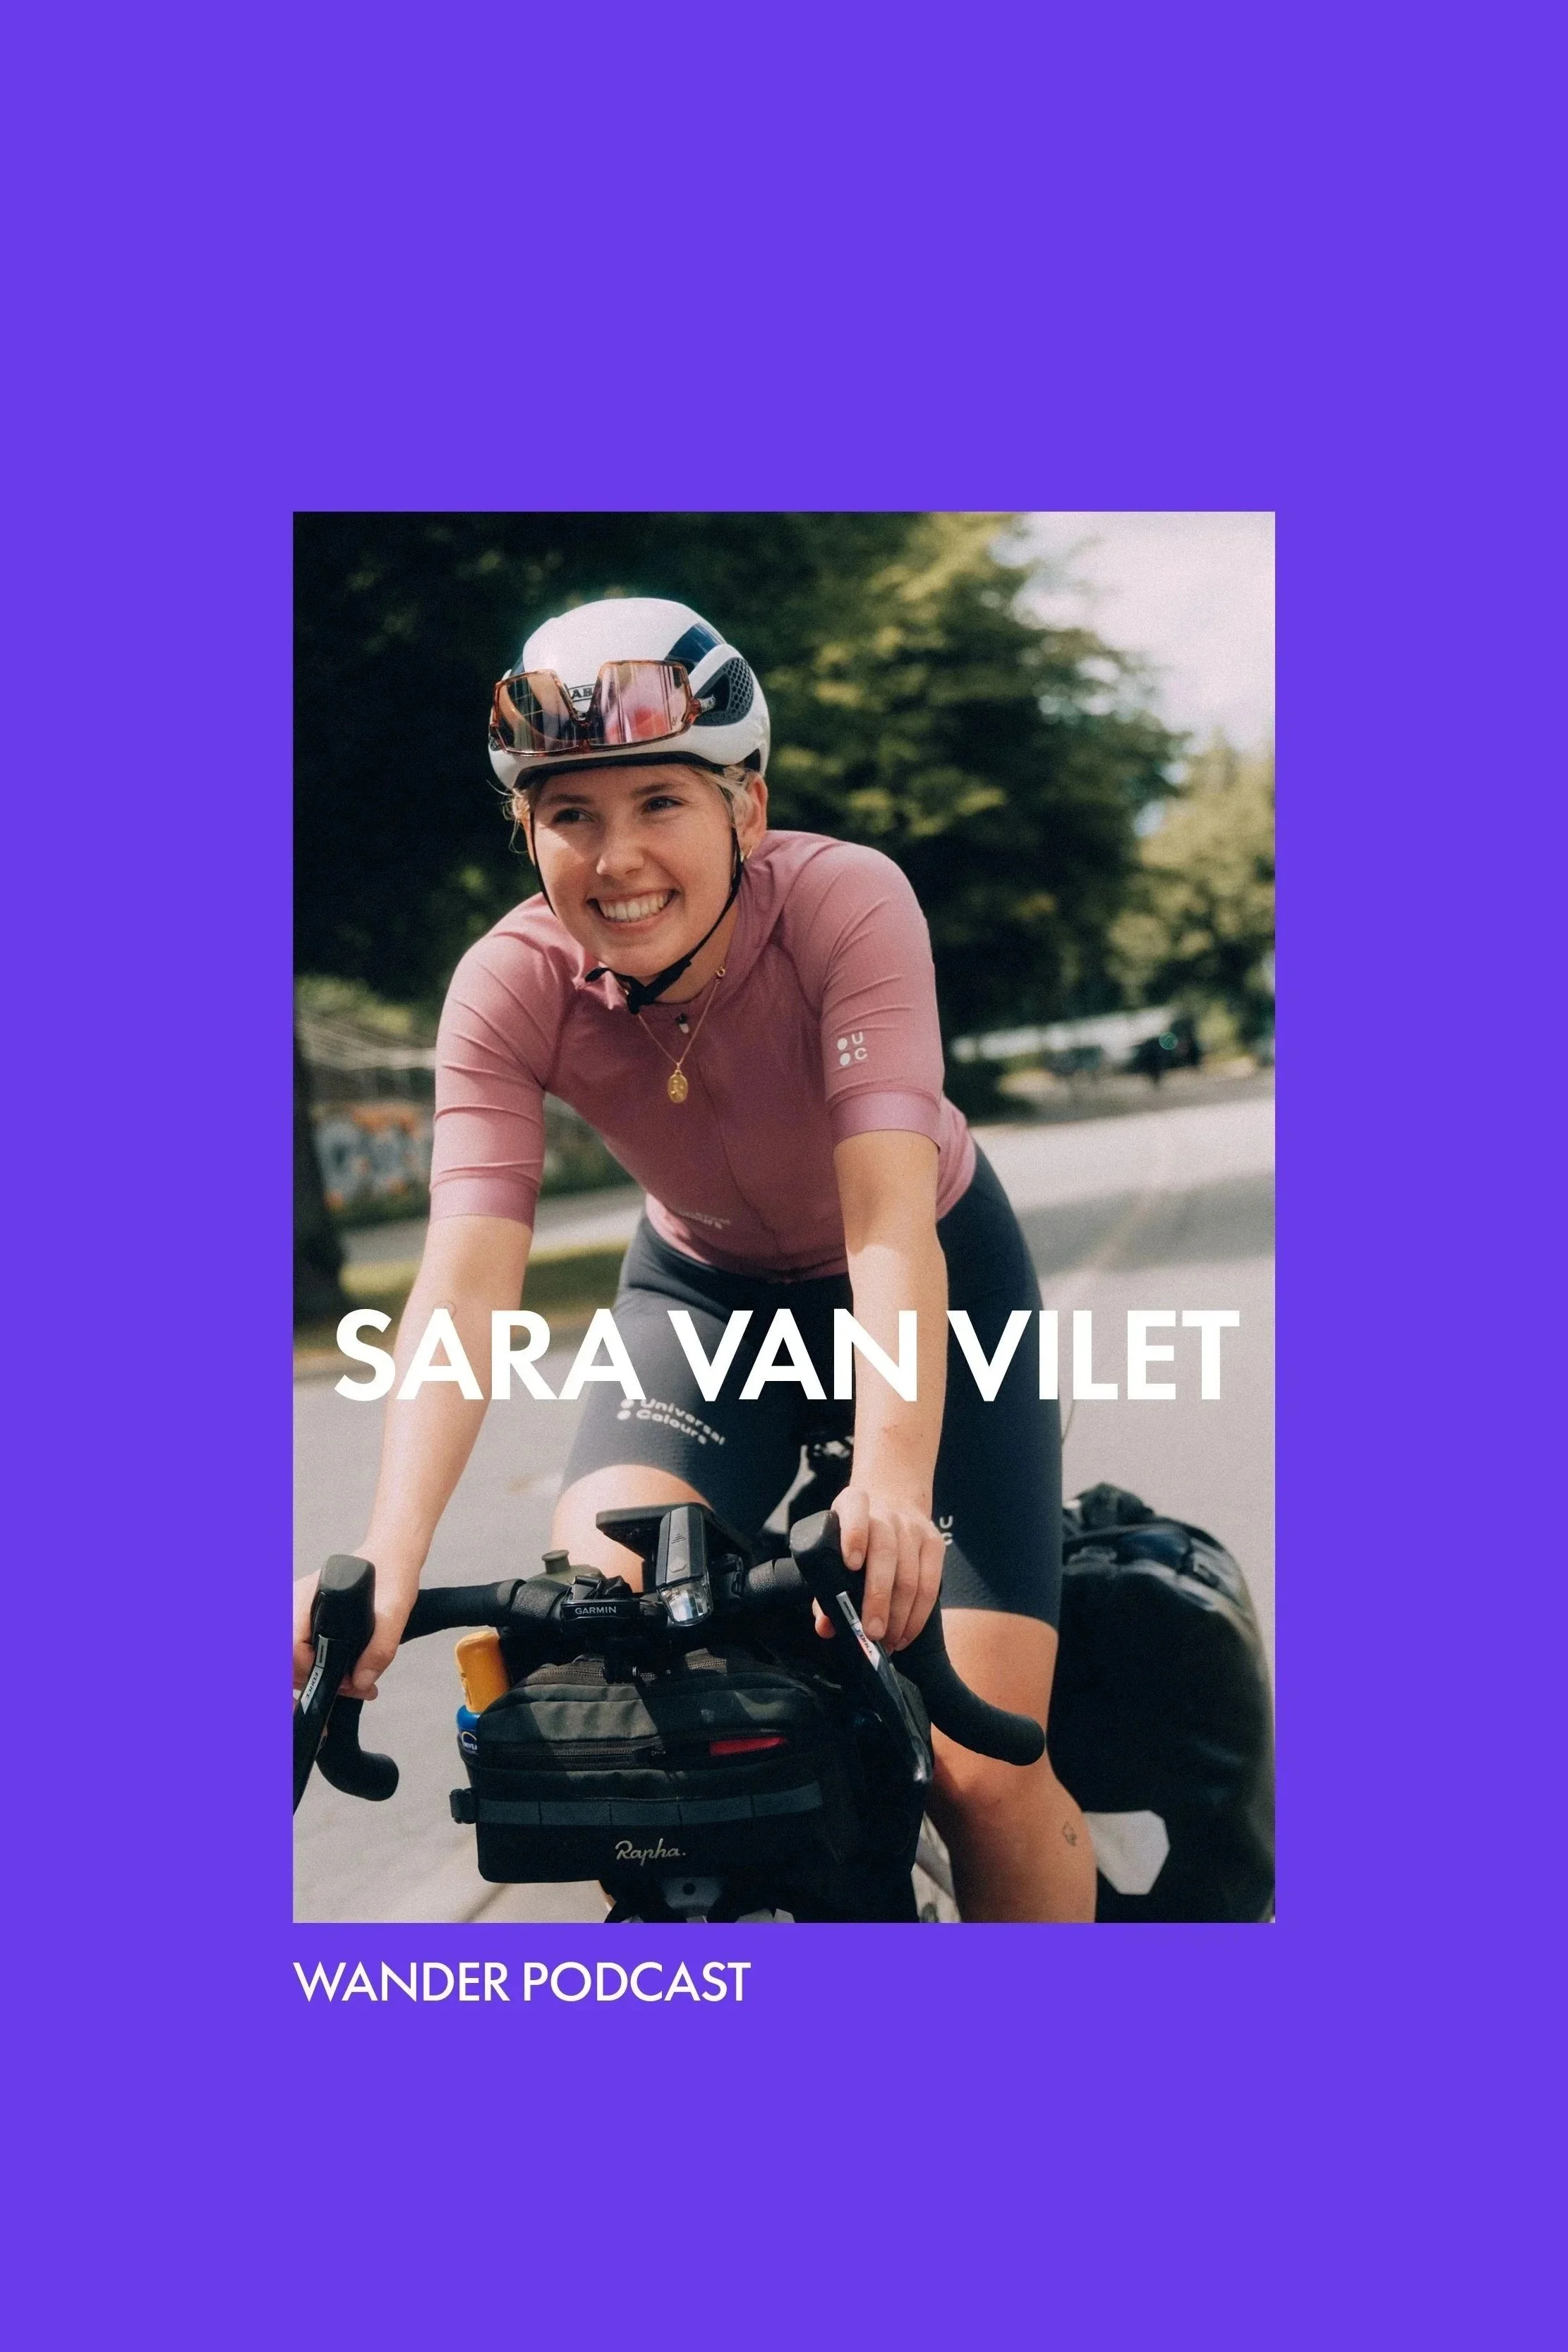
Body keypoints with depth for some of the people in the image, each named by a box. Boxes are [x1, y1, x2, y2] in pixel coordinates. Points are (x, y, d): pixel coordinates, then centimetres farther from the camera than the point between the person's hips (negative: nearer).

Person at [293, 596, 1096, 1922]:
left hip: (937, 1274, -2)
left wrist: (893, 1484, -58)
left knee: (986, 1770, -16)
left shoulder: (848, 903, -31)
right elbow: (467, 1278, -34)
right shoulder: (512, 988, -24)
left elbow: (890, 1222, -41)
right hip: (708, 1289, 2)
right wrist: (390, 1552, -49)